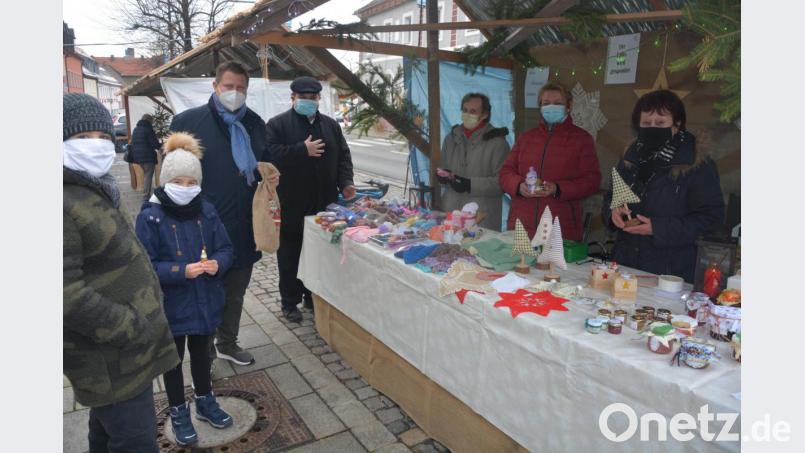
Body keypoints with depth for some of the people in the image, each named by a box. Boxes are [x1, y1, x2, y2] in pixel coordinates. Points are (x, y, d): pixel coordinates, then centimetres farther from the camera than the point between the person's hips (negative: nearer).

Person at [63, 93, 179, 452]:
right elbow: (67, 295, -29)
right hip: (111, 358, -10)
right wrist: (132, 329, -22)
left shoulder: (94, 191, 9)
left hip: (122, 347, 10)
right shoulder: (67, 206, -24)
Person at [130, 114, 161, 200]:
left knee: (145, 174, 21)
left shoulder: (135, 129, 15)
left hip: (138, 156, 8)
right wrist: (160, 146, 7)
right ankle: (146, 196, -8)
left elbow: (133, 143, 19)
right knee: (148, 176, -5)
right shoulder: (148, 129, -10)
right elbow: (154, 143, -13)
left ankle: (146, 194, 25)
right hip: (148, 156, -8)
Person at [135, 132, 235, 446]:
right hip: (171, 304, -3)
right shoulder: (150, 217, -16)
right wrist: (182, 271, -28)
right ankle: (179, 413, 36)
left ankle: (205, 402, 43)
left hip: (205, 300, 3)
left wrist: (218, 263, -20)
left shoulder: (206, 211, -5)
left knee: (201, 352, 22)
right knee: (173, 358, 16)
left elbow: (226, 248, 1)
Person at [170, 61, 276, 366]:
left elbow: (264, 161, 21)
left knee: (236, 291, 18)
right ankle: (204, 347, 30)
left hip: (245, 226, 5)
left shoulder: (255, 123, 8)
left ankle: (227, 343, 37)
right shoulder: (188, 121, -7)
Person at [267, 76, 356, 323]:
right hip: (292, 204, -4)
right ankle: (290, 302, 17)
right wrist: (303, 150, -17)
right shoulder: (278, 124, -1)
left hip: (324, 203, 4)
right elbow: (270, 154, -14)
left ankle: (314, 296, 27)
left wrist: (345, 182, -1)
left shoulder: (330, 124, 14)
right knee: (290, 254, 5)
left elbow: (343, 155, 14)